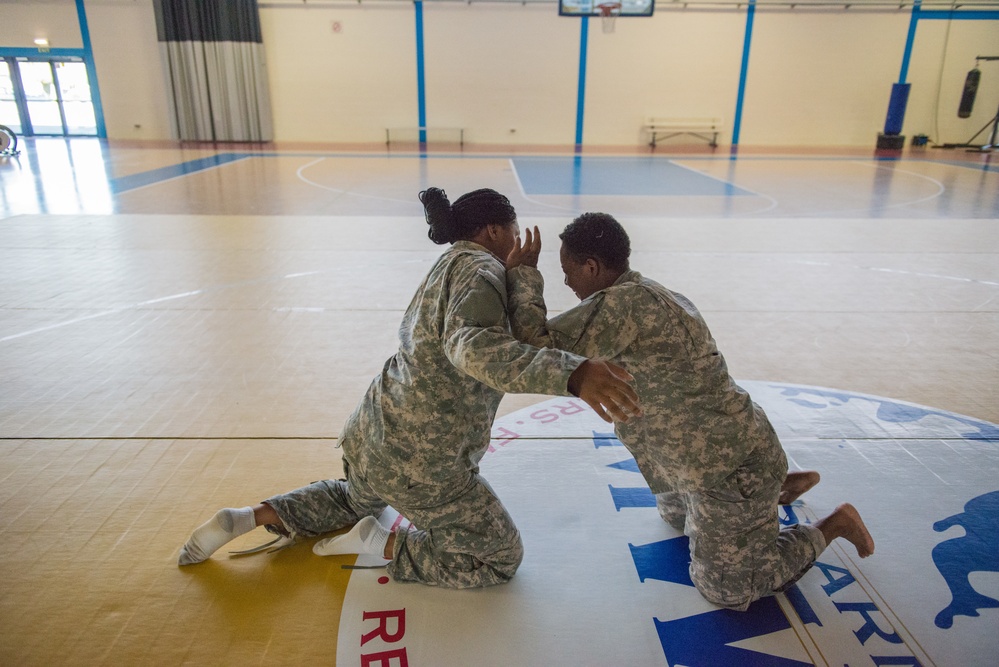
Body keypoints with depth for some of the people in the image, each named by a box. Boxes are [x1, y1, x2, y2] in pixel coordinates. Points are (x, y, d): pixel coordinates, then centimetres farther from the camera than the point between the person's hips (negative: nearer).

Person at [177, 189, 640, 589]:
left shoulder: (450, 266, 13)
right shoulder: (479, 269, -17)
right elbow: (472, 347, -39)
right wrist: (571, 375, -52)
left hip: (372, 434, 9)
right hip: (421, 464, -9)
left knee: (356, 500, 41)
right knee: (502, 560, 9)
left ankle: (246, 518, 24)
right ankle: (379, 542, 3)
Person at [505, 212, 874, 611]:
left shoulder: (621, 305, -29)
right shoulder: (657, 296, 3)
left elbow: (538, 347, -30)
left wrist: (523, 274, -17)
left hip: (730, 470, -10)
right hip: (732, 447, 10)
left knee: (725, 589, 11)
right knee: (677, 516, 35)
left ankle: (832, 526, 20)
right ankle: (781, 482, 36)